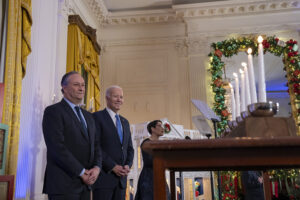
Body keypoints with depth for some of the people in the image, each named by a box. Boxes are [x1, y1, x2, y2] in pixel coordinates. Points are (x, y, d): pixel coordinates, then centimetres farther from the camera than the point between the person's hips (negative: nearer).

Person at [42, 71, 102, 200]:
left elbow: (95, 145, 15)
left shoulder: (88, 116, 17)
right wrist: (82, 172, -14)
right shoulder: (53, 112, -6)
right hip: (63, 184, -6)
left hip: (84, 183, 7)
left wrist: (97, 167, -4)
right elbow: (57, 147, -16)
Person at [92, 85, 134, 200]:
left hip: (121, 178, 6)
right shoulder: (96, 117, -3)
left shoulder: (125, 122, 18)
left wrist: (127, 166, -1)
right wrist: (113, 167, -15)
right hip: (103, 177, -6)